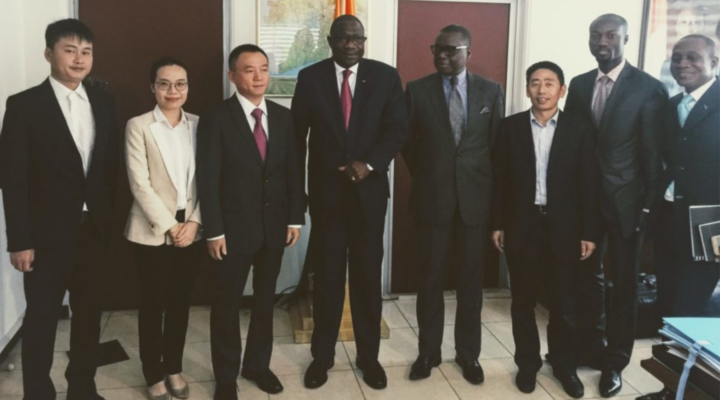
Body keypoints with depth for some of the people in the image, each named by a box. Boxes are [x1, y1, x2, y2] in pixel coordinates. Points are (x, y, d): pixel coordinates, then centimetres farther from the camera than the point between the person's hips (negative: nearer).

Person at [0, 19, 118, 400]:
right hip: (47, 233, -4)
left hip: (94, 229, 4)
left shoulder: (104, 102, 5)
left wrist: (111, 218, 5)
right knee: (41, 317, 8)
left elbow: (111, 164, 9)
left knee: (89, 312, 15)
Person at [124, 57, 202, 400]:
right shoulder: (138, 126, -6)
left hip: (191, 229, 3)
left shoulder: (199, 125, 4)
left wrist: (194, 221, -8)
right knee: (152, 304, 7)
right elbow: (139, 184, -11)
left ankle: (174, 368, 30)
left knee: (180, 302, 13)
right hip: (152, 231, -3)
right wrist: (170, 225, -13)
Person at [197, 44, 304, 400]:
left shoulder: (283, 117, 4)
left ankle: (258, 364, 34)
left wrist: (295, 218, 1)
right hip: (234, 227, -4)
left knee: (265, 299, 16)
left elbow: (293, 171, 6)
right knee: (227, 303, 8)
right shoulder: (216, 120, -9)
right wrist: (214, 231, -14)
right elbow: (208, 181, -11)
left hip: (275, 226, 4)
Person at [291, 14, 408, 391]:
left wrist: (369, 163, -17)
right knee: (327, 272, 8)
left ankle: (368, 355, 21)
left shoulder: (385, 76, 1)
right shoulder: (310, 77, 1)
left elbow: (398, 129, -3)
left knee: (368, 272, 7)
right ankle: (322, 355, 21)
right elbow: (297, 133, 4)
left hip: (369, 188, 0)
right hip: (325, 189, 0)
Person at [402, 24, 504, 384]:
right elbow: (406, 140, 6)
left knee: (471, 280, 9)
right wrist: (425, 177, 7)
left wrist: (485, 184, 6)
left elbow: (498, 143, 7)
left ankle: (468, 353, 23)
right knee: (430, 279, 7)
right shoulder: (417, 90, 0)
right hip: (432, 198, 0)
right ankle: (428, 351, 22)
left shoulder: (491, 91, 3)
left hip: (475, 198, 1)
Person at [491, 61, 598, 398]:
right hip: (521, 225, 1)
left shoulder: (580, 129, -1)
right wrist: (497, 224, 0)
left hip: (563, 227, 0)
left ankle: (565, 366, 27)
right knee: (523, 301, 10)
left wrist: (589, 233, -4)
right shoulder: (511, 127, 1)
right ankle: (527, 363, 25)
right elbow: (500, 178, 2)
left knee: (564, 303, 10)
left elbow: (588, 184, -2)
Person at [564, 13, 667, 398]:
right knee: (587, 277, 14)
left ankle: (614, 361, 20)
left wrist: (648, 205, -11)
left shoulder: (649, 88, -8)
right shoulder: (579, 85, 6)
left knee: (623, 283, 7)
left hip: (625, 200, -4)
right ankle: (589, 348, 31)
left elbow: (652, 154, -9)